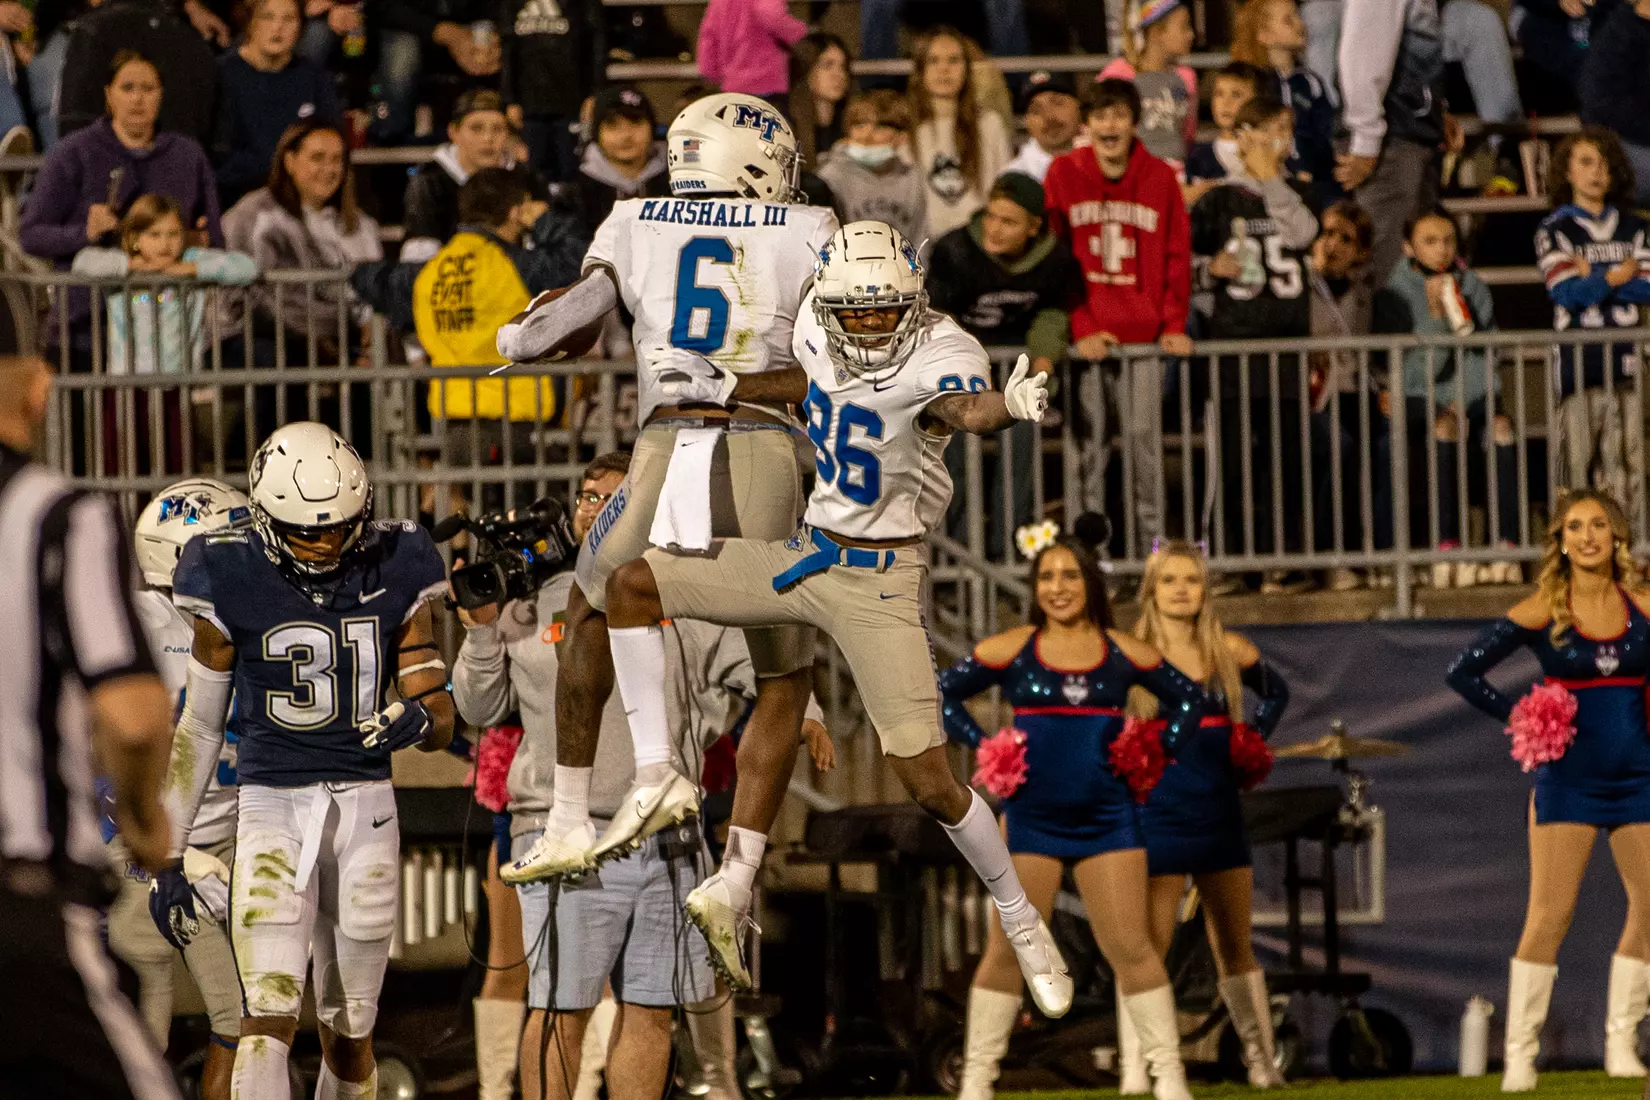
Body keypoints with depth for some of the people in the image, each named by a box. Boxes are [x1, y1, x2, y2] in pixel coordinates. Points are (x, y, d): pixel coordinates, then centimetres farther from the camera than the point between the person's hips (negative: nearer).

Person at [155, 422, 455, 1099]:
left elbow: (440, 719, 4)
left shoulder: (394, 577, 1)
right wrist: (168, 857, 7)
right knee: (269, 1019, -17)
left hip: (365, 808, 2)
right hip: (271, 806, -2)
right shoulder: (233, 585, -3)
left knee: (348, 1035, 9)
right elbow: (199, 728, 7)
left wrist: (419, 719, -22)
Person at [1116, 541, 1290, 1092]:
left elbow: (1275, 692, 23)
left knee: (1235, 948, 11)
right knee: (1147, 949, -4)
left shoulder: (1229, 651, 5)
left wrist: (1253, 742, 9)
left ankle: (1263, 1063, 15)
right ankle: (1134, 1072, -2)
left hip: (1220, 814, 4)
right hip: (1156, 816, -4)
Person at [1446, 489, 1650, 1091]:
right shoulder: (1542, 612, -4)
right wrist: (1519, 719, -5)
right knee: (1549, 917, -7)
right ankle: (1520, 1054, -5)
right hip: (1568, 781, -3)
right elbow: (1463, 671, -1)